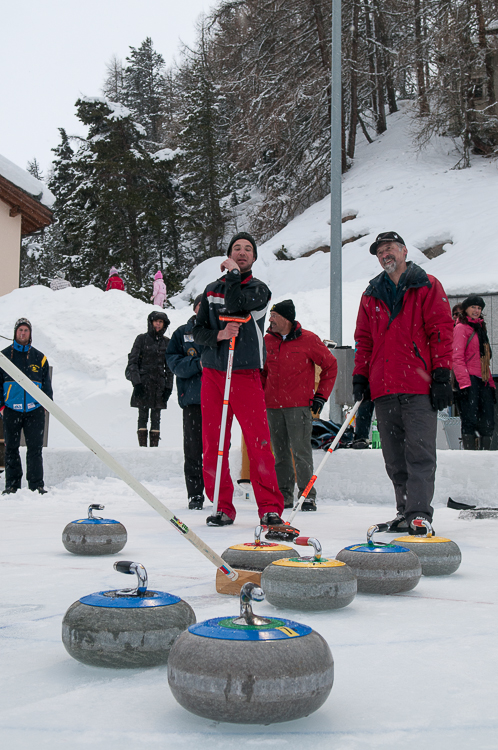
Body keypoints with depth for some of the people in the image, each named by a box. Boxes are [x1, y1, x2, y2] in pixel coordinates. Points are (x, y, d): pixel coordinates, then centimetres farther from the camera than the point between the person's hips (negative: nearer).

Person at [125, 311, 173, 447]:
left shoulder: (167, 342, 11)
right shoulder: (142, 339, 3)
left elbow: (169, 367, 13)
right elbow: (132, 361, 0)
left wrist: (168, 386, 5)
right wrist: (136, 382, -9)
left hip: (159, 384, 2)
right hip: (143, 383, -2)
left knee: (156, 417, 1)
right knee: (143, 415, -4)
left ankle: (154, 446, 4)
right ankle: (143, 446, -3)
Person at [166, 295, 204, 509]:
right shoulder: (182, 333, 12)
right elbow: (173, 360, 2)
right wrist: (198, 364, -14)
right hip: (192, 397, 0)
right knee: (193, 449, 0)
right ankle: (195, 495, 8)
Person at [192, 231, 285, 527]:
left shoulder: (259, 289, 6)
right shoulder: (212, 290, 16)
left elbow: (236, 303, -17)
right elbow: (198, 330, 11)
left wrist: (234, 273, -1)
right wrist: (219, 335, -9)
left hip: (246, 375, -3)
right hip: (213, 373, 3)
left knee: (259, 442, -8)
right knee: (213, 444, 2)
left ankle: (270, 507, -2)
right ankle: (223, 506, 10)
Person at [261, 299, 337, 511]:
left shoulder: (308, 339, -5)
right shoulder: (268, 340, 7)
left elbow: (330, 365, 3)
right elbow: (262, 370, 23)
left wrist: (321, 396, 0)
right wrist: (261, 393, 13)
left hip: (300, 406, -4)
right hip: (273, 406, 4)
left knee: (301, 451, -7)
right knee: (280, 453, 8)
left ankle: (308, 495, 0)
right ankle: (284, 495, 16)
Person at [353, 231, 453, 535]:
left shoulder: (427, 287, 6)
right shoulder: (372, 295, 20)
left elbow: (441, 331, 0)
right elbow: (364, 340, 21)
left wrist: (442, 375, -9)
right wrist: (360, 376, 10)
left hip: (419, 386, -5)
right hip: (384, 388, 5)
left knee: (420, 453, -9)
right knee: (395, 458, 6)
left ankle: (419, 513, -10)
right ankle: (405, 510, 13)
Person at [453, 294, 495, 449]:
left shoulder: (480, 327, 23)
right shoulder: (461, 328, -1)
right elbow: (457, 358, -11)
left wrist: (491, 383, 17)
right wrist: (464, 383, -21)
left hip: (483, 380, 8)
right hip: (469, 380, -8)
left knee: (488, 424, 4)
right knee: (470, 420, -11)